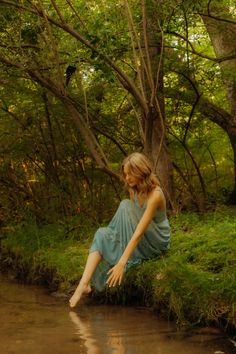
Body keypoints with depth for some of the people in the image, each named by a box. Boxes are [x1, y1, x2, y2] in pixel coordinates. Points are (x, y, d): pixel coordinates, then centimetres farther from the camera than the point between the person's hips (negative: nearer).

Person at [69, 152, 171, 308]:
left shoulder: (155, 195, -26)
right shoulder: (134, 189, -2)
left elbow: (139, 232, -34)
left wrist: (121, 263, -39)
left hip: (156, 241, -7)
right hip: (141, 243, 7)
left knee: (126, 206, -24)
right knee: (102, 235, -15)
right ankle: (84, 284, -30)